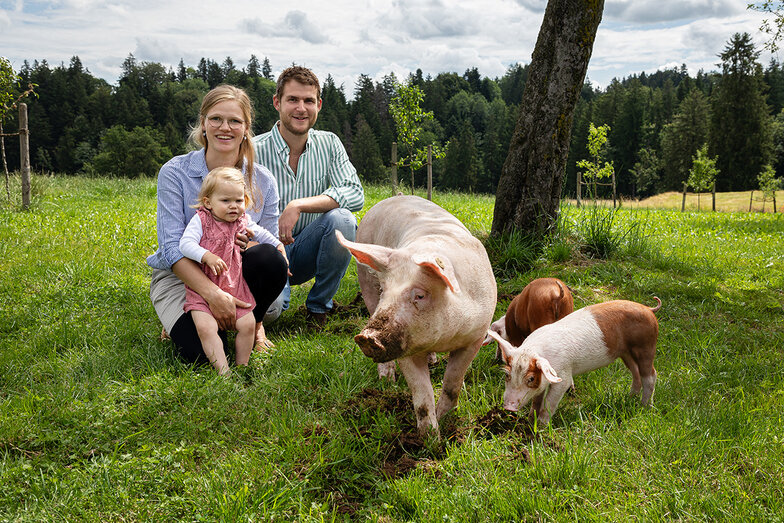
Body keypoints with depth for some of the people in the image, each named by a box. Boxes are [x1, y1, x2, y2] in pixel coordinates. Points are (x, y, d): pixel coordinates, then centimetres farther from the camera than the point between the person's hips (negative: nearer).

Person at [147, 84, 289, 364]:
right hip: (180, 276, -2)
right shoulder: (175, 172, -10)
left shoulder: (263, 181, -2)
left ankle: (252, 323, -2)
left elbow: (271, 248, 2)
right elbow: (172, 246, -18)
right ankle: (178, 320, 9)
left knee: (271, 259, -31)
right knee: (202, 351, -27)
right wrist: (212, 292, -31)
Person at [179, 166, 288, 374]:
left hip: (234, 287, 4)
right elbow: (185, 243, -20)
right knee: (205, 327, -21)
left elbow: (259, 232, 29)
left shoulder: (243, 221, 9)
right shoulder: (200, 220, -7)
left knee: (248, 324, -6)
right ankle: (223, 370, -17)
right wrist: (207, 256, -33)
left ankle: (242, 365, 12)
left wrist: (278, 245, 22)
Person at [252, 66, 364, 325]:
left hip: (306, 253, 3)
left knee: (342, 219, -27)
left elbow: (355, 195, -14)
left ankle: (319, 305, -5)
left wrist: (298, 205, -25)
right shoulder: (253, 152, -11)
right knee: (268, 304, -32)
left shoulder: (329, 144, -2)